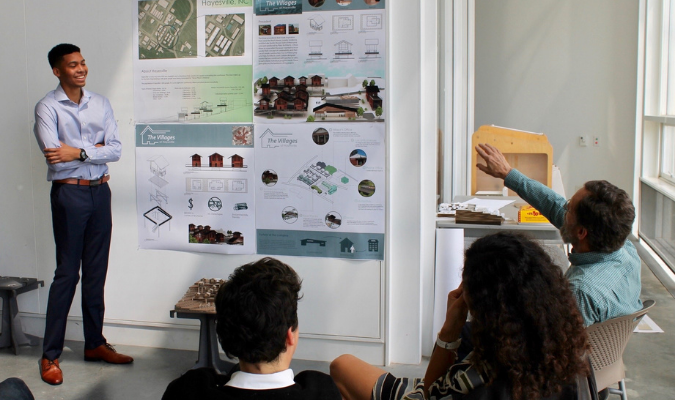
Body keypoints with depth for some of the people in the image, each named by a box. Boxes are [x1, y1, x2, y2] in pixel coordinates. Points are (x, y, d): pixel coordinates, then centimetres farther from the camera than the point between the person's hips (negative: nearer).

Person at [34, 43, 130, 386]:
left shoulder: (100, 103, 8)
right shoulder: (47, 107, -6)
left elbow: (116, 150, -3)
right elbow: (54, 156, -19)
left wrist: (78, 152, -16)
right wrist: (96, 148, -10)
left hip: (100, 191, 5)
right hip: (69, 193, -5)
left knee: (96, 272, 11)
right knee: (66, 273, -2)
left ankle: (94, 343, 23)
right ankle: (50, 355, 8)